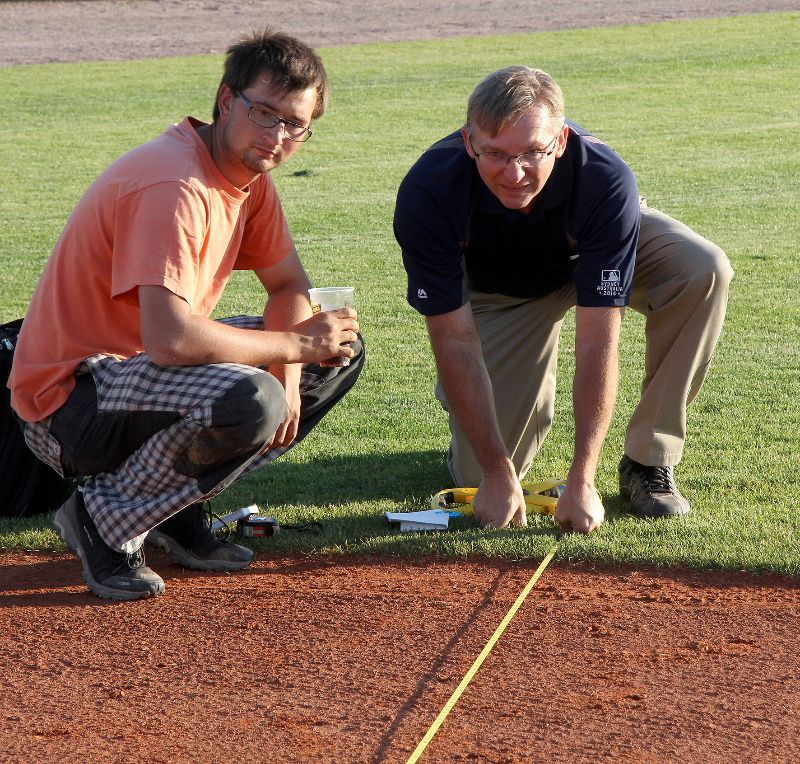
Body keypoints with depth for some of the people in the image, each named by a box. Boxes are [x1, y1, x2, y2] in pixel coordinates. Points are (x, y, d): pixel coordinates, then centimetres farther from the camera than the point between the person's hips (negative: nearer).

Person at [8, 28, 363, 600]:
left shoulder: (250, 176, 3)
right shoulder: (174, 187, -26)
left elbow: (290, 285, 13)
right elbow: (169, 338, -36)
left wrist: (287, 372, -8)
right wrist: (294, 344, -23)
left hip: (144, 368, 10)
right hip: (72, 398, -10)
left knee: (342, 352, 8)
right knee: (248, 399, -36)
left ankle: (176, 508, 6)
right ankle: (108, 518, -10)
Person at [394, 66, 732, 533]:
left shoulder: (605, 180, -39)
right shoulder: (428, 192, -36)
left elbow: (598, 341, -37)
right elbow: (455, 341, -30)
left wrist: (582, 481, -38)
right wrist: (498, 474, -31)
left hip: (591, 260, 0)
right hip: (496, 291, 0)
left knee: (705, 272, -32)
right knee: (476, 473, -10)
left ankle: (649, 462, -16)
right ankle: (535, 390, 25)